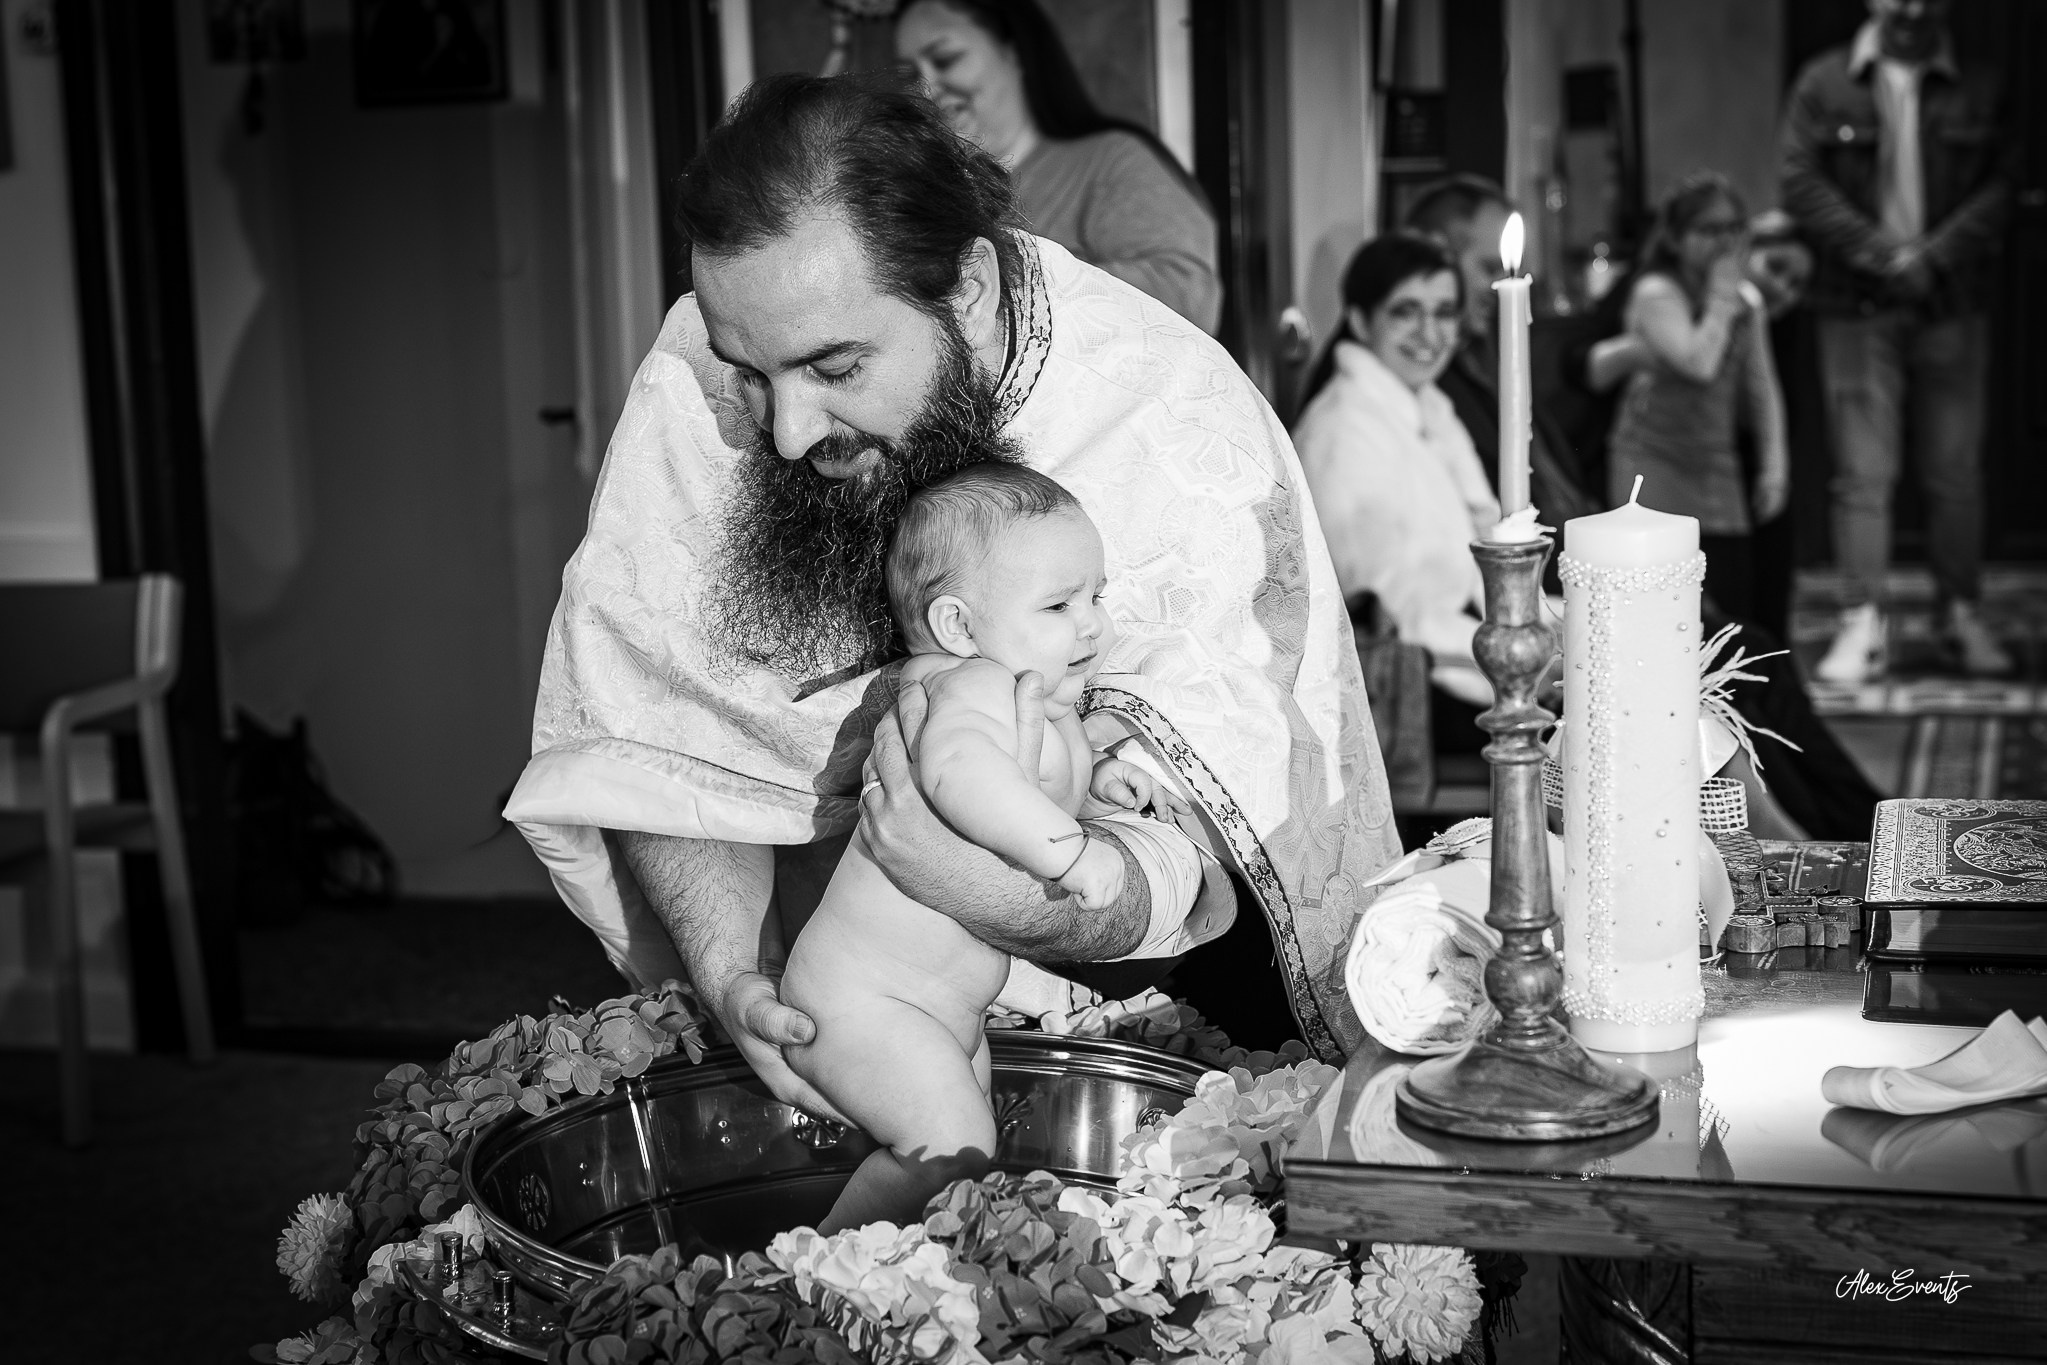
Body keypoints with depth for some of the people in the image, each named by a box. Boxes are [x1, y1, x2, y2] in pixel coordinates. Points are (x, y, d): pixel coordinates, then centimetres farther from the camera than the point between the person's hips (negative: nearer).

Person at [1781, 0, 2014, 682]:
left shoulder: (1979, 90, 8)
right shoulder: (1824, 83, 4)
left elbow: (1999, 185, 2)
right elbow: (1801, 181, -3)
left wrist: (1934, 257, -12)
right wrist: (1881, 254, -11)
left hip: (1952, 303, 2)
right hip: (1857, 305, -1)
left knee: (1956, 468, 4)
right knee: (1862, 471, -4)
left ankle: (1962, 614, 13)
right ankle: (1864, 623, -2)